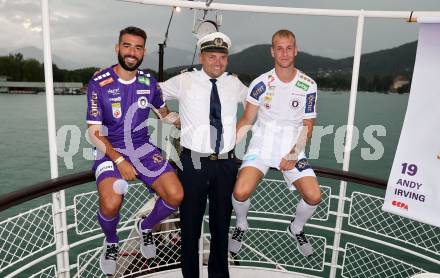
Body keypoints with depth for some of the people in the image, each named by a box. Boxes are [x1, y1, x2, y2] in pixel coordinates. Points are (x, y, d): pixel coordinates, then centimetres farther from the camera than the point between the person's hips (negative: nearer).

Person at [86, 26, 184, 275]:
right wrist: (119, 161, -18)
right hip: (111, 151, -3)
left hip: (144, 148, 4)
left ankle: (146, 227, 21)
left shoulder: (149, 81, 2)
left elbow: (165, 114, 19)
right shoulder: (99, 83, -9)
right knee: (111, 204, -28)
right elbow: (95, 132, -8)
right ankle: (111, 242, 10)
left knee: (176, 195, -13)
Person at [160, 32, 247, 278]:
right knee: (190, 224, 8)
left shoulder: (235, 84, 7)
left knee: (222, 224, 16)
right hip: (194, 162, -2)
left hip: (226, 163, 3)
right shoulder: (184, 81, -1)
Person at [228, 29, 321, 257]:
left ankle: (296, 229, 21)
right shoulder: (261, 83, -3)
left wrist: (294, 153, -9)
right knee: (241, 192, -22)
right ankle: (241, 225, 15)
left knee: (313, 196, -15)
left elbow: (307, 125, 5)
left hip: (292, 149, 2)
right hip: (261, 144, -1)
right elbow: (246, 120, 3)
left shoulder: (308, 85, 0)